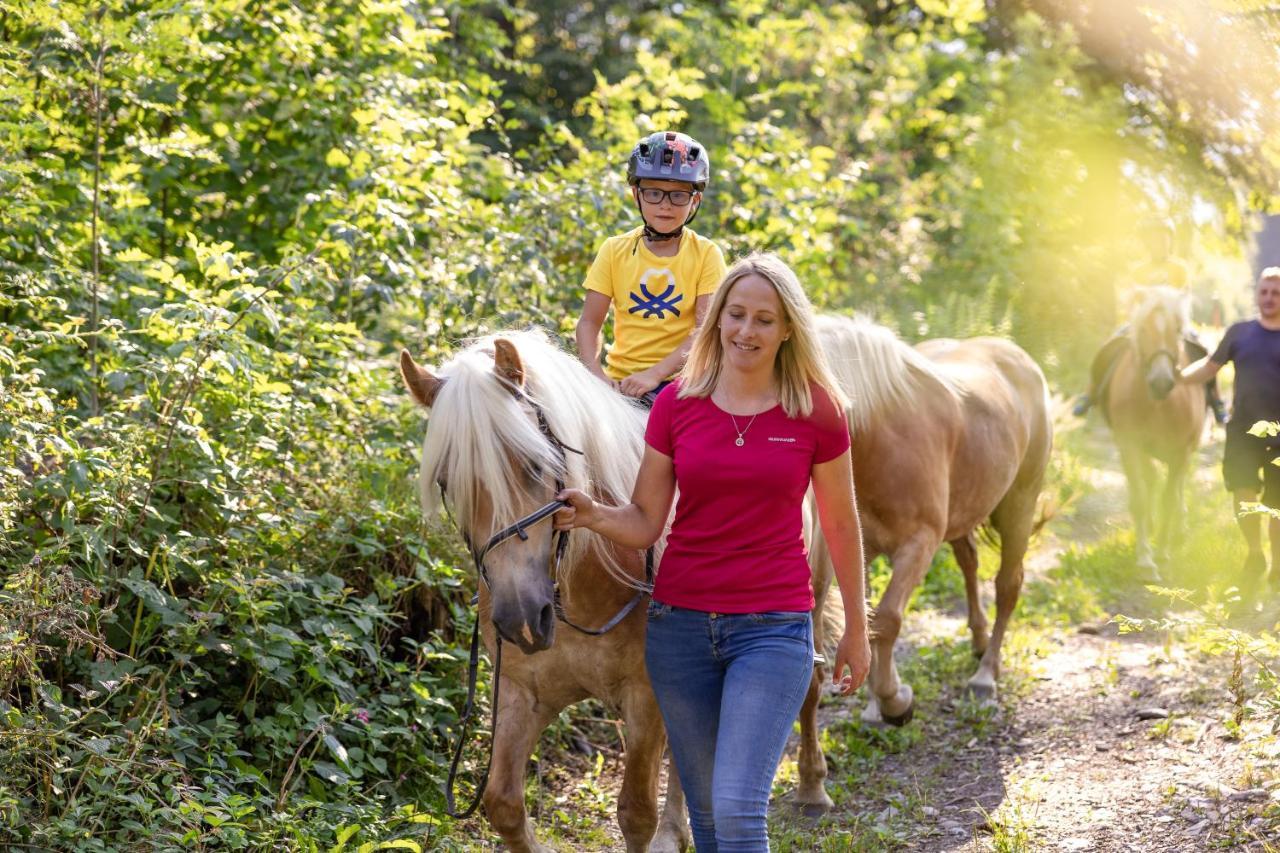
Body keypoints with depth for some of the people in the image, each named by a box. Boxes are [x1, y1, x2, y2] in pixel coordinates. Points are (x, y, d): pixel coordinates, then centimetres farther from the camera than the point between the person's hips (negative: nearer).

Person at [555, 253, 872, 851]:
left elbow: (841, 526, 7)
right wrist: (592, 515, -18)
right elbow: (645, 523, 3)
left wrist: (856, 629, 12)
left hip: (773, 627, -3)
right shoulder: (676, 405, 2)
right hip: (680, 621, 3)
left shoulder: (817, 411, -2)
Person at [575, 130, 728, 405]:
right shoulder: (615, 250, 7)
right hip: (620, 379, 2)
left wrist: (654, 374, -21)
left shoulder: (706, 255, 0)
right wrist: (596, 374, -16)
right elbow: (589, 322, 4)